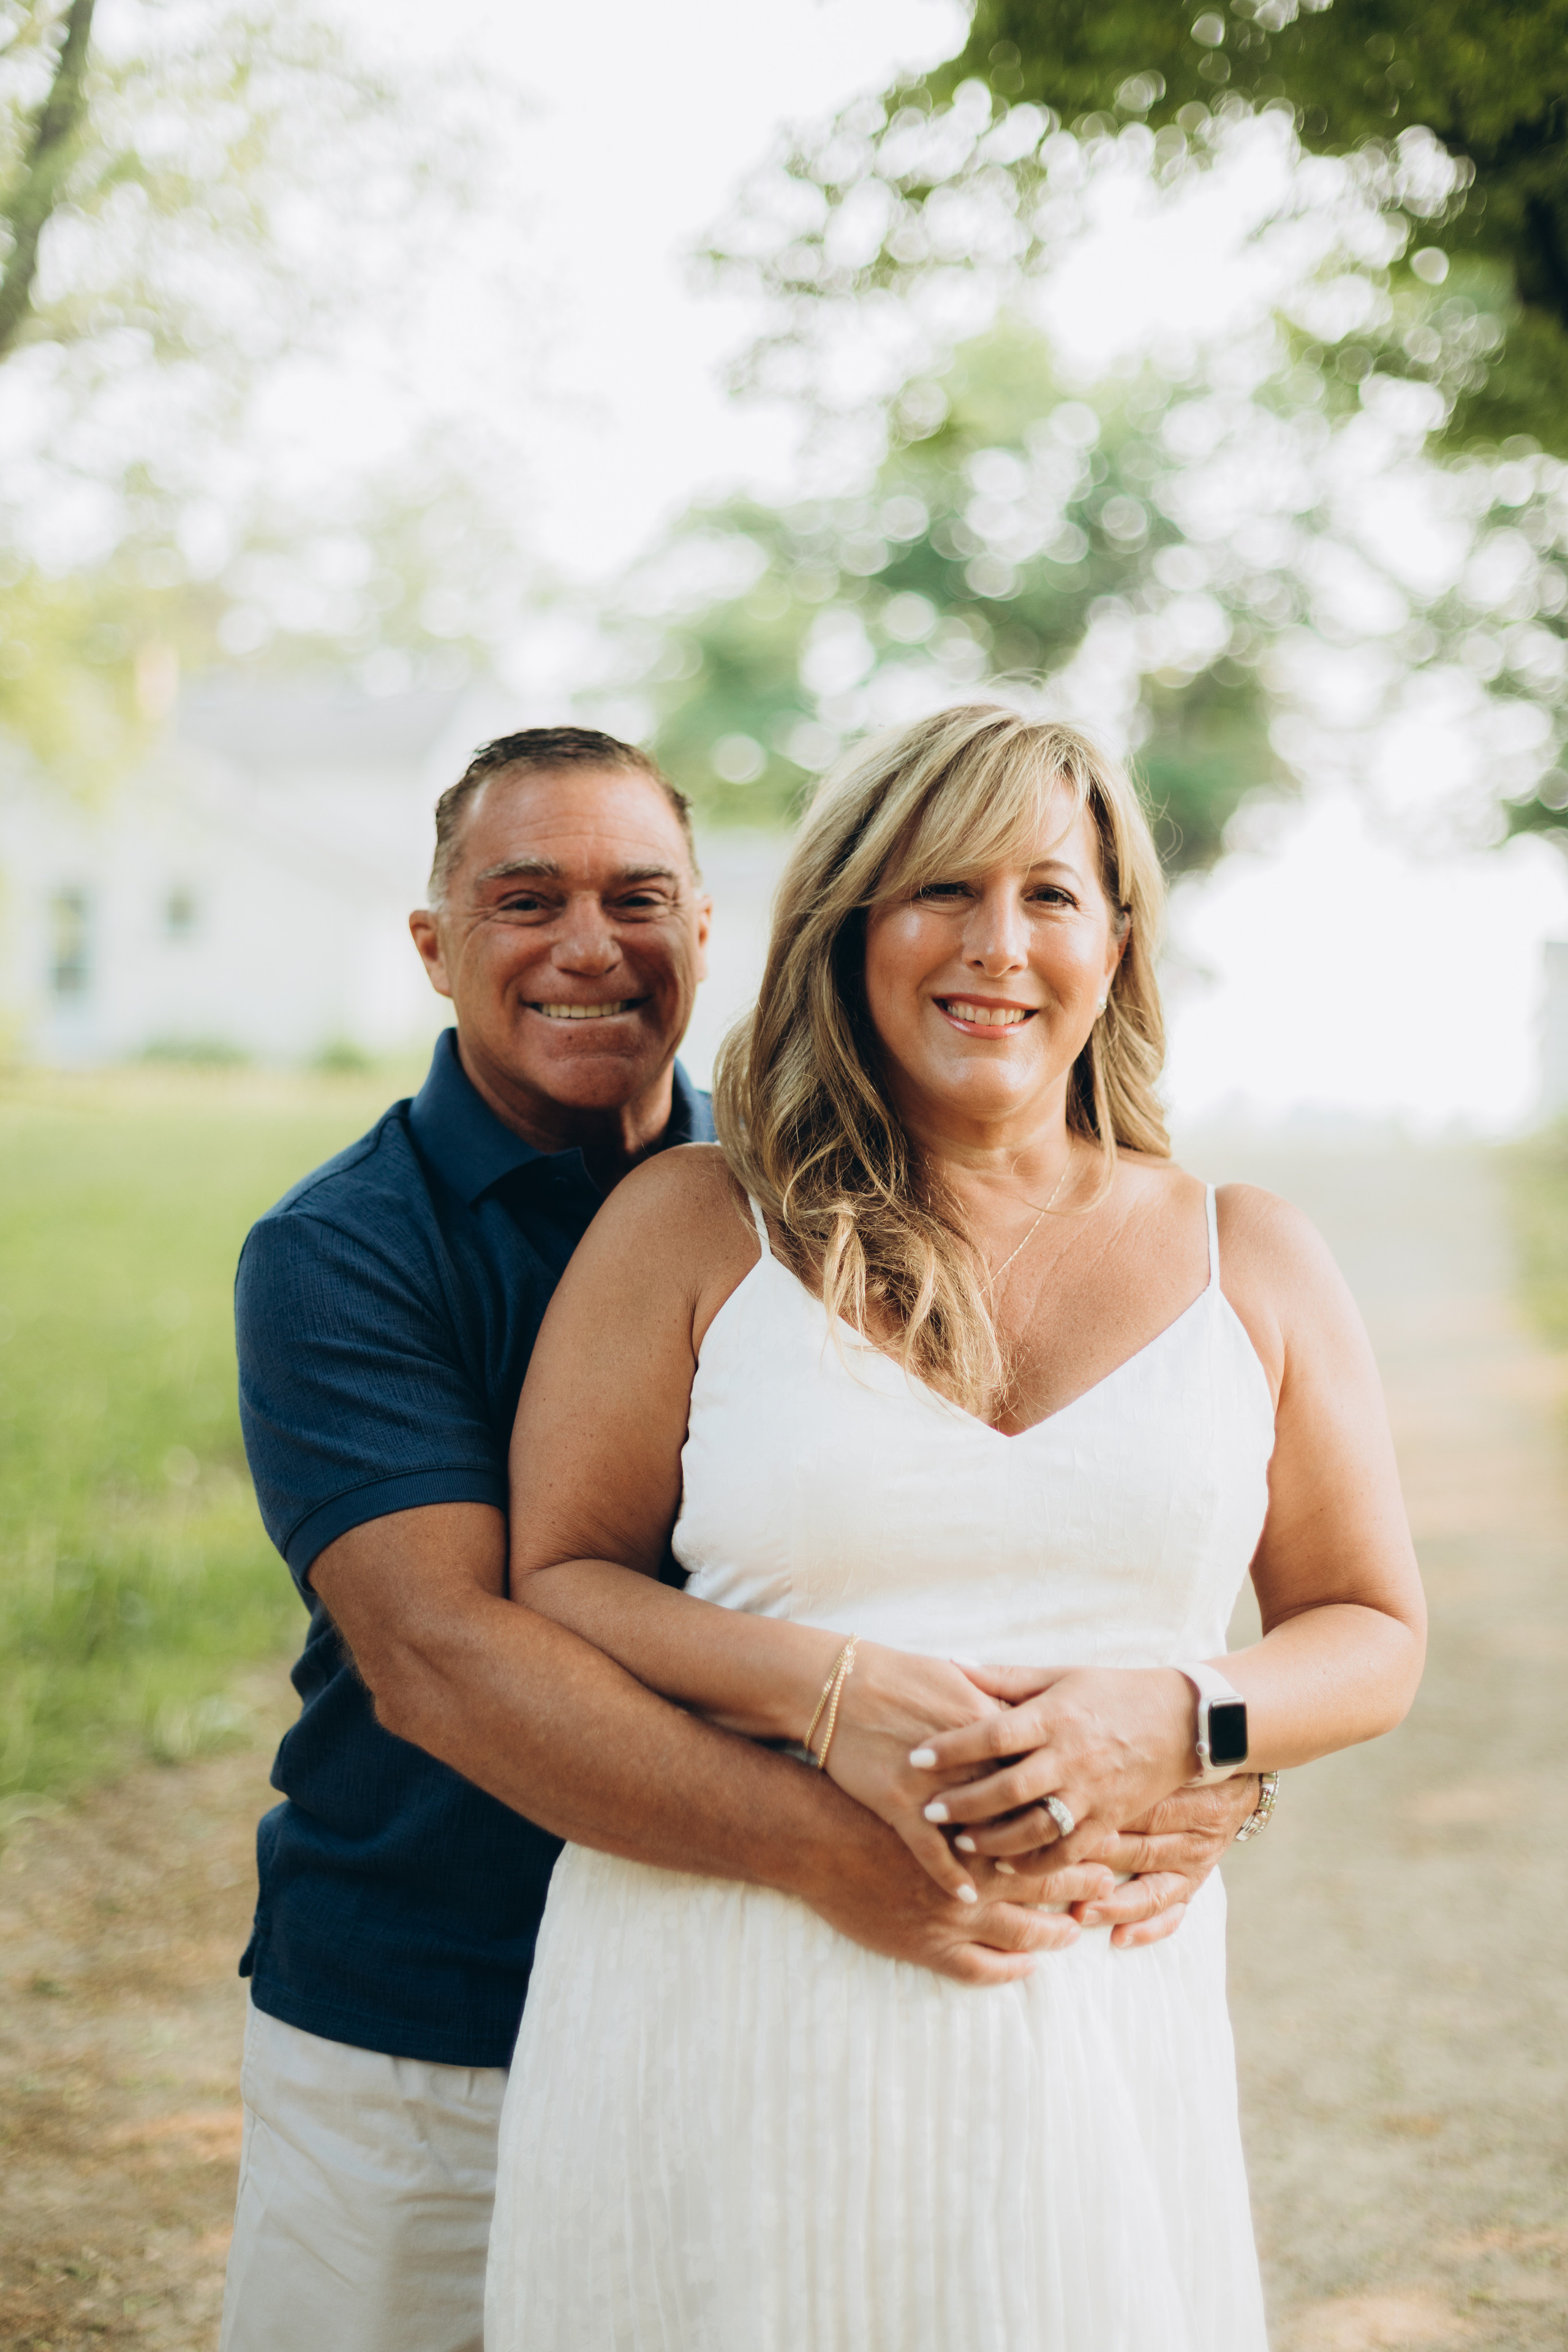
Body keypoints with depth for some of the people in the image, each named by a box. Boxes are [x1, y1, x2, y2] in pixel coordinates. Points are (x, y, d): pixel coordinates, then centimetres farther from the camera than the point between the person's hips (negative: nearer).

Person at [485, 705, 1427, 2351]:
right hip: (727, 2023, -1)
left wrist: (1178, 1722, -9)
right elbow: (550, 1581, 1)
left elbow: (1372, 1633, 12)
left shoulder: (1248, 1263, 8)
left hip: (1090, 2016, 2)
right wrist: (820, 1688, -15)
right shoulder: (695, 1227, 2)